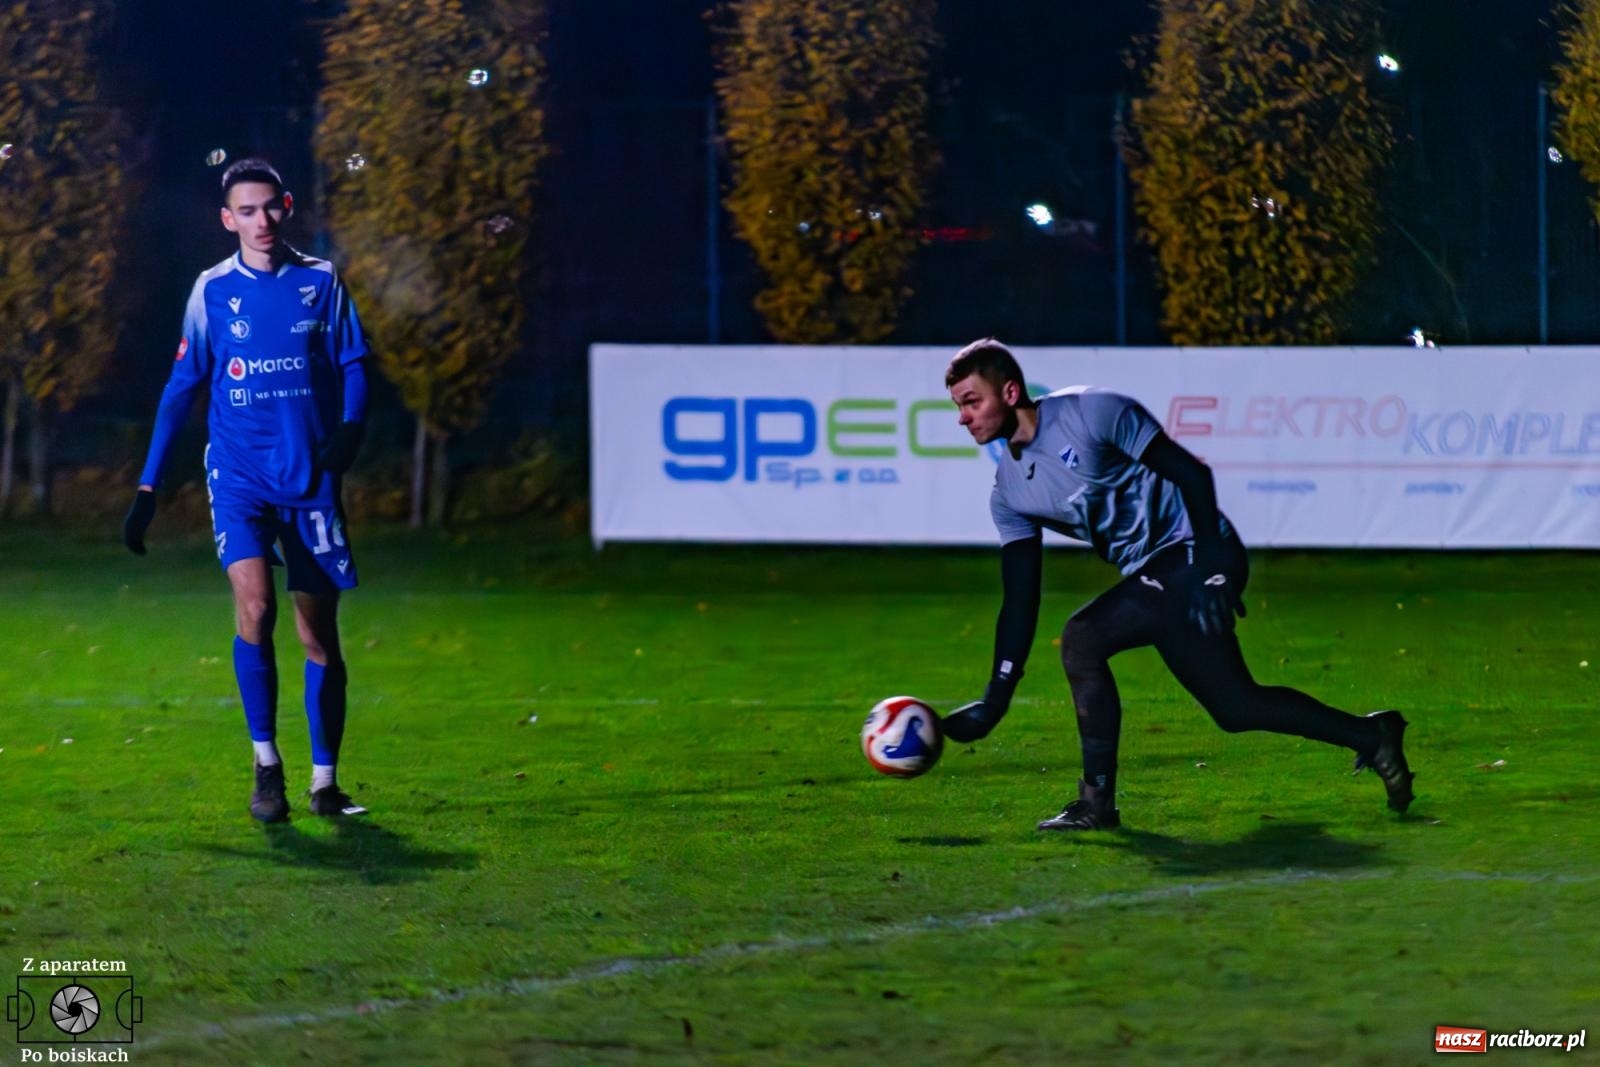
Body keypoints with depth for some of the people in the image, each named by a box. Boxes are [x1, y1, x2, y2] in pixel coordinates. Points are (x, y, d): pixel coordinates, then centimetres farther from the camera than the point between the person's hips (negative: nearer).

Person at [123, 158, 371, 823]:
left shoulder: (320, 282, 5)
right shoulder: (213, 290, 5)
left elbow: (352, 367, 5)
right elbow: (182, 387, 8)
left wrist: (349, 429, -16)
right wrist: (148, 487, 5)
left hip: (311, 480, 1)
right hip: (238, 475, -1)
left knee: (319, 631, 3)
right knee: (254, 606, -21)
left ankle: (325, 780, 14)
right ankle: (265, 764, -9)